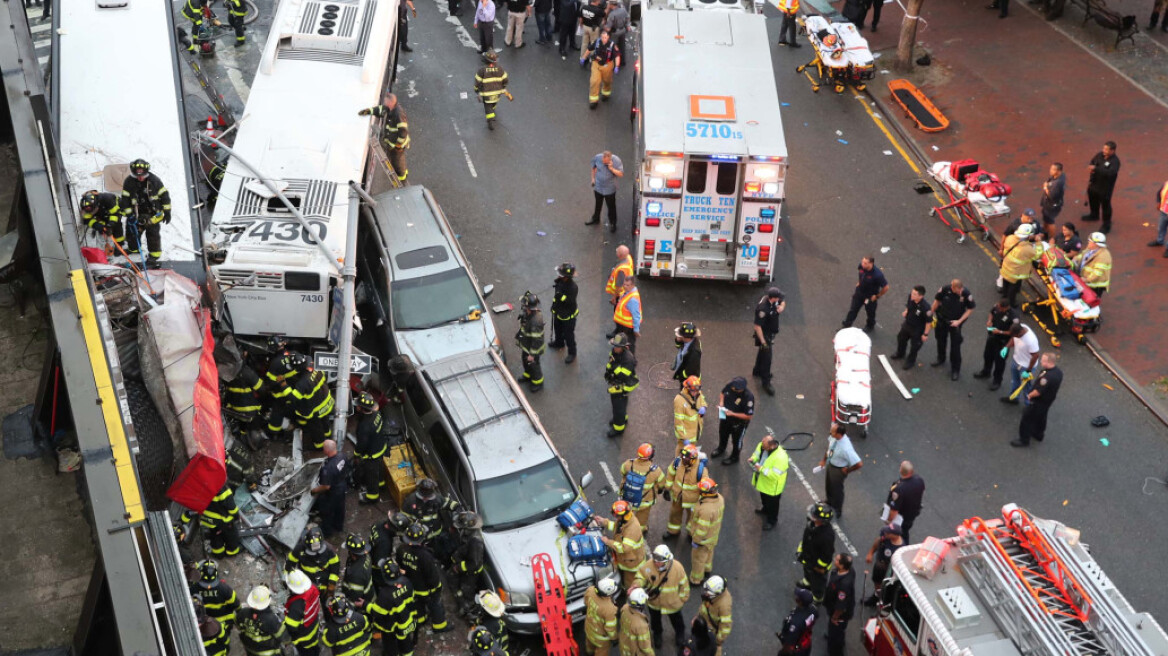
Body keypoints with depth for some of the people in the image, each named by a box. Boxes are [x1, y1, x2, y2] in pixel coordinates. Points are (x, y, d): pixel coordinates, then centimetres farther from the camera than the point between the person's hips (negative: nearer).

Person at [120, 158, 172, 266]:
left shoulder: (154, 180, -17)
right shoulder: (129, 182, -12)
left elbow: (164, 195, -9)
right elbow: (125, 199, -7)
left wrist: (167, 211, -9)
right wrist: (129, 214, -12)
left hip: (153, 213, -3)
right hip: (137, 213, 3)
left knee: (153, 233, -3)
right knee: (133, 229, 16)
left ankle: (154, 254, 10)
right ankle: (133, 248, 40)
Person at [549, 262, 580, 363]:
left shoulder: (573, 287, -35)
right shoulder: (559, 281, -13)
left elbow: (570, 302, -30)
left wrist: (561, 296, -44)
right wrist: (554, 306, 17)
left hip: (568, 315, -8)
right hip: (558, 311, 8)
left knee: (568, 334, 7)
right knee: (557, 328, 31)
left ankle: (572, 353, 27)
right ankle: (559, 343, 58)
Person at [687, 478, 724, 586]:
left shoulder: (706, 509, -43)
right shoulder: (719, 498, -16)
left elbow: (702, 528, -32)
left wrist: (696, 540, -17)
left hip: (704, 537, -8)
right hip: (714, 533, 8)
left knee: (698, 558, 15)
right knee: (708, 552, 33)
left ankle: (696, 580, 35)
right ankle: (707, 569, 58)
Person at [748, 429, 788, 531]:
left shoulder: (780, 457, -41)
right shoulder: (762, 445, -19)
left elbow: (775, 475, -37)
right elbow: (757, 453, 3)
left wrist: (761, 469, -37)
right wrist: (753, 459, -18)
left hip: (772, 485, -7)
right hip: (762, 480, 7)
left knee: (772, 503, 19)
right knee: (764, 497, 35)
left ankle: (772, 521, 43)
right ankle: (765, 510, 65)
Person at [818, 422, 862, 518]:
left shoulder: (846, 448, -43)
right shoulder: (833, 436, -23)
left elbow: (859, 464, -38)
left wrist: (847, 470, -20)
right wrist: (824, 459, 7)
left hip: (838, 470, -7)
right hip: (830, 464, 7)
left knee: (837, 490, 20)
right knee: (828, 486, 31)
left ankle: (838, 512, 49)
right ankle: (829, 503, 63)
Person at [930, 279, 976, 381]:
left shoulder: (966, 294, -27)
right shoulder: (945, 289, -24)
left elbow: (970, 309, -13)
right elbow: (937, 301, -5)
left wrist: (959, 321, -18)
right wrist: (931, 314, 3)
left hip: (955, 322, -3)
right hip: (942, 319, 3)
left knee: (955, 346, 1)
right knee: (941, 340, 24)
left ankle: (955, 370, 15)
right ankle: (941, 358, 51)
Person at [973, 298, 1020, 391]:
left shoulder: (1014, 317, -33)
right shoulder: (996, 306, -16)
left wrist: (1000, 332, -28)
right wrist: (989, 320, -11)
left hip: (1003, 341, -6)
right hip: (992, 336, 7)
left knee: (999, 361, 11)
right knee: (987, 355, 27)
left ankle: (997, 381, 33)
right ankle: (986, 372, 54)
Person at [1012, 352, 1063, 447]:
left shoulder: (1047, 377, -39)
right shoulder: (1058, 372, -9)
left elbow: (1038, 392, -32)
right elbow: (1059, 385, 10)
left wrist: (1029, 395, -12)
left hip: (1038, 402, -9)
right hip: (1048, 401, 9)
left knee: (1027, 419, 8)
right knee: (1041, 418, 29)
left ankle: (1024, 440, 22)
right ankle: (1039, 434, 50)